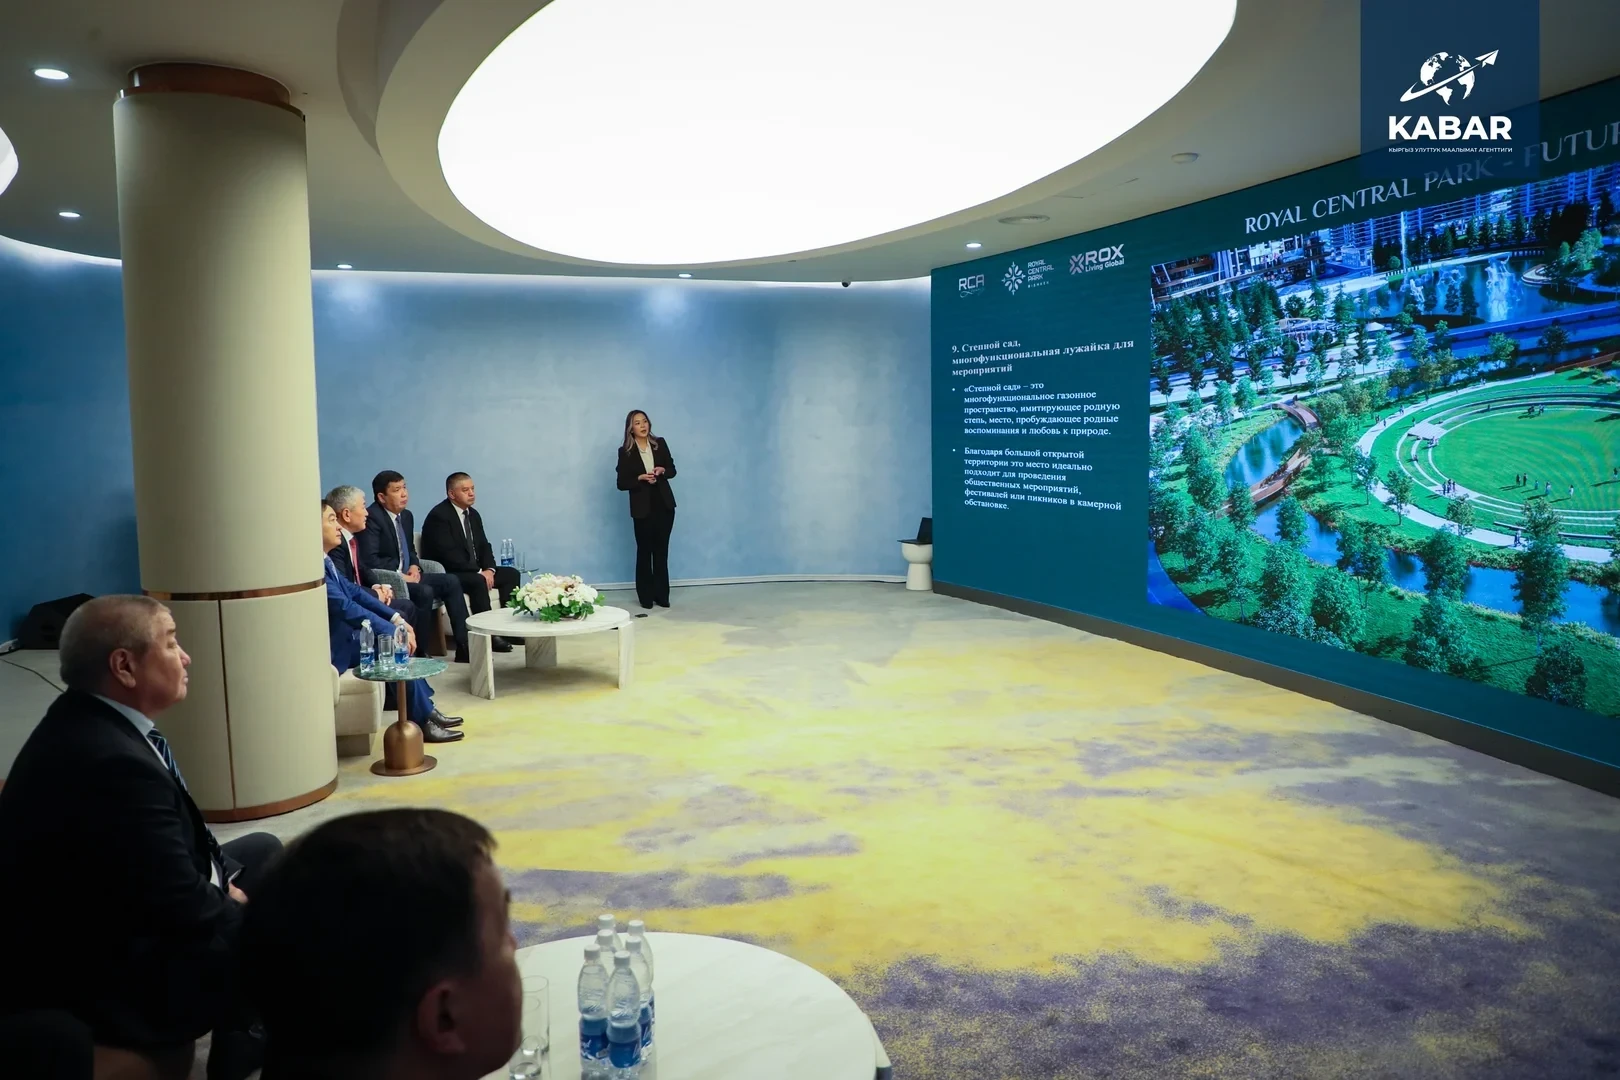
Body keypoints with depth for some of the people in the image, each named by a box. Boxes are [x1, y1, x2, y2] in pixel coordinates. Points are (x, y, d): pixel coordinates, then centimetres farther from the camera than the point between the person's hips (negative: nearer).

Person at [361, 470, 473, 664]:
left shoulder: (406, 515, 11)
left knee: (451, 582, -4)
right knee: (425, 592, -31)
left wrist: (414, 566, 1)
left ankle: (464, 646, -5)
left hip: (406, 575, 9)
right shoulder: (372, 517, -16)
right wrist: (399, 576, -21)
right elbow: (370, 560, -24)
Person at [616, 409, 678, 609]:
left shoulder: (660, 444, 3)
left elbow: (672, 470, 10)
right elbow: (622, 483, -4)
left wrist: (662, 471, -11)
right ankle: (646, 596, 13)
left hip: (664, 504, 2)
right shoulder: (625, 452, -4)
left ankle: (662, 595, 13)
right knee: (644, 551, 4)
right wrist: (640, 478, -19)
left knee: (661, 550, 6)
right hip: (642, 507, -2)